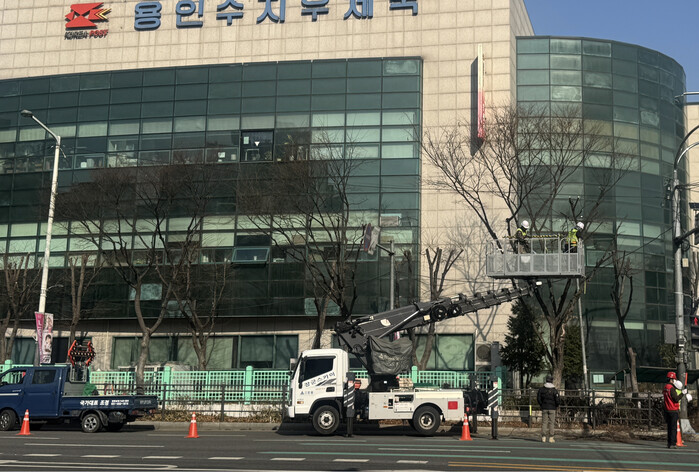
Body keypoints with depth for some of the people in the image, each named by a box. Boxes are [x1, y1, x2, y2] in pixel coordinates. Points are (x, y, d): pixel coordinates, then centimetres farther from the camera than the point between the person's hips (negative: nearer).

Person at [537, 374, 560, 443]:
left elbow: (538, 398, 0)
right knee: (551, 423, 2)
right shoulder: (554, 390, -6)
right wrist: (556, 406, 7)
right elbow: (558, 400, -11)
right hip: (552, 408, -2)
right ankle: (551, 438, -1)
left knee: (544, 422, 4)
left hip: (544, 408, 2)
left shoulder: (541, 389, 2)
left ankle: (543, 437, -1)